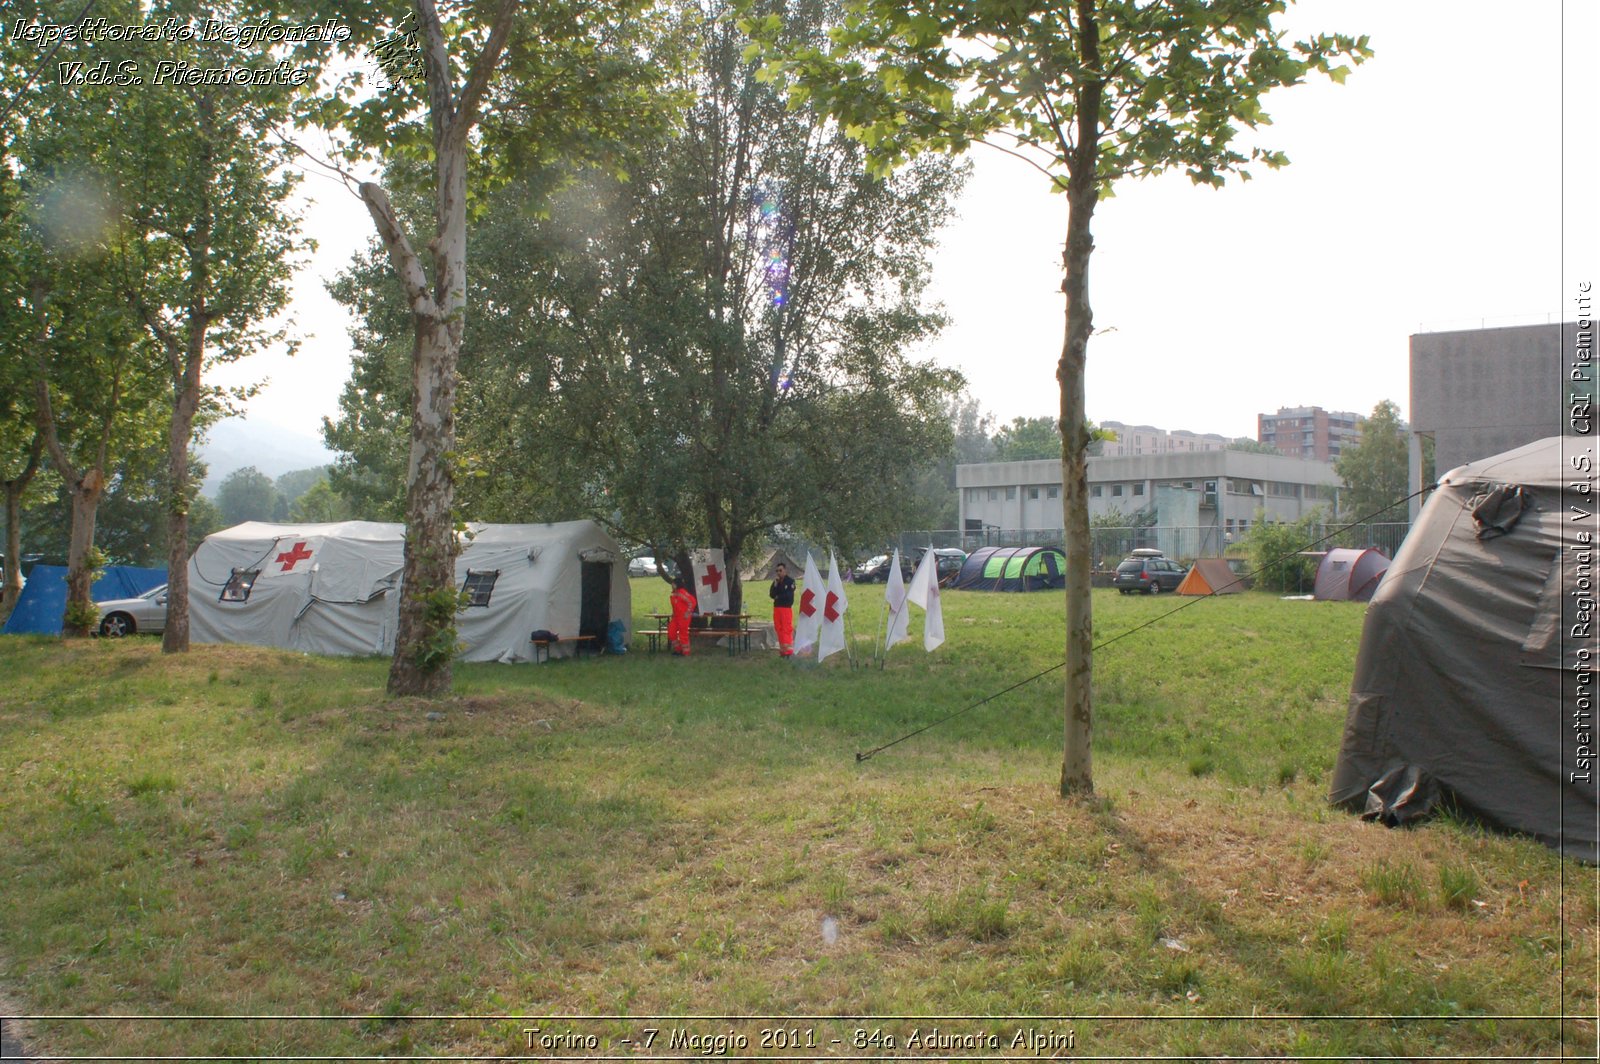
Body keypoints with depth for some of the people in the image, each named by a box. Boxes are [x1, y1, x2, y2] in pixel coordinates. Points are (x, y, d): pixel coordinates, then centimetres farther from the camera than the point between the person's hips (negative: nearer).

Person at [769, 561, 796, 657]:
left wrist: (778, 597, 2)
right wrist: (775, 584, -6)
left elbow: (788, 595, -11)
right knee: (779, 630, 5)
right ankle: (782, 650, 10)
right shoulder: (776, 582, 13)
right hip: (776, 608, 6)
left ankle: (788, 651, -9)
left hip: (786, 608, -6)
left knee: (787, 630, -10)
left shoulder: (790, 581, -3)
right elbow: (771, 594, 4)